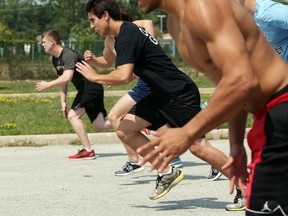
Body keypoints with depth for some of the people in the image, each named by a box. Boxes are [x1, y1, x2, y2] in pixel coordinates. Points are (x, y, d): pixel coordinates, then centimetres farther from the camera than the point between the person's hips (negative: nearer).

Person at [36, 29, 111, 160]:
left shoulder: (68, 55, -20)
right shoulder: (55, 60, 10)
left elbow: (67, 78, -33)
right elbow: (62, 80, 17)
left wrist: (48, 85, -25)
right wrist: (63, 101, 10)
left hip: (91, 86, -10)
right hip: (84, 88, 10)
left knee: (72, 115, -16)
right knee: (99, 125, 3)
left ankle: (88, 151, -13)